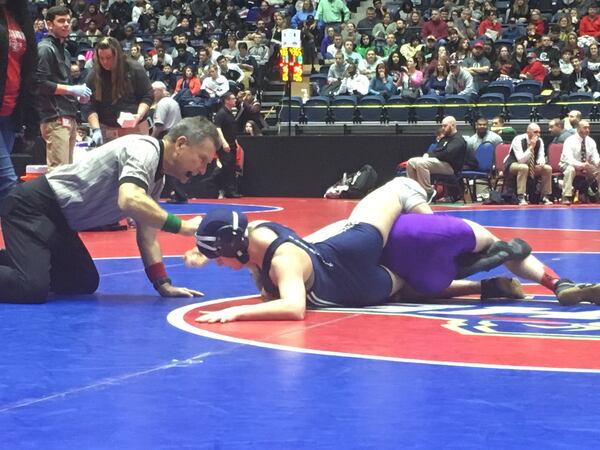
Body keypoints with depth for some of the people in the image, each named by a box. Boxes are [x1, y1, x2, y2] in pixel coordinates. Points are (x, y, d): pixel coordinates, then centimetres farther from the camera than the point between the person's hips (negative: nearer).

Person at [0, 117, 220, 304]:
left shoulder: (156, 179, 11)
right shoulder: (145, 150, -19)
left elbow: (147, 235, 14)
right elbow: (129, 201, -37)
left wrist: (163, 284, 4)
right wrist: (182, 226, -31)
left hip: (57, 218, 10)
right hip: (34, 206, -10)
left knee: (84, 284, 14)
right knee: (32, 288, -25)